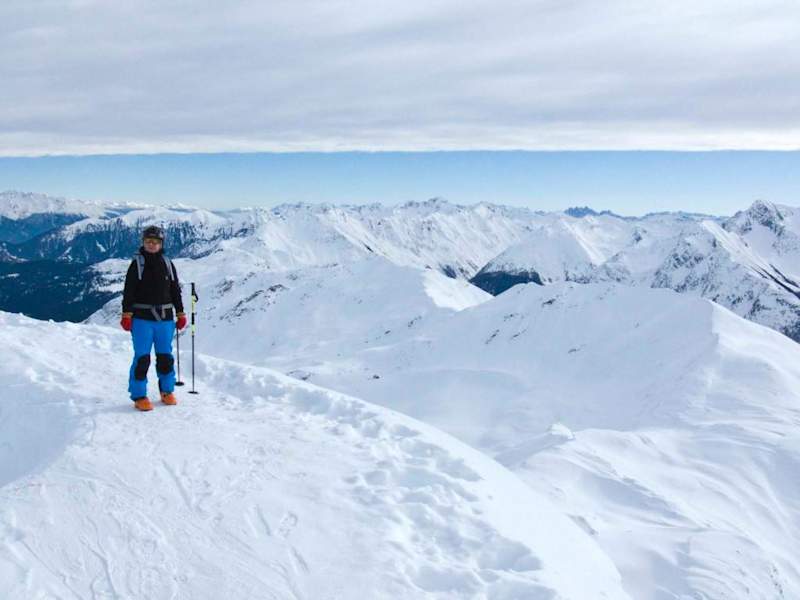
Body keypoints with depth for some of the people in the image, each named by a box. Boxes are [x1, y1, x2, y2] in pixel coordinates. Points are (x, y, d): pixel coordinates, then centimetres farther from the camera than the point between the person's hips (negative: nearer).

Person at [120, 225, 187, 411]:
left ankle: (167, 391, 24)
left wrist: (180, 314, 13)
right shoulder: (137, 263, -1)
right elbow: (128, 291, -4)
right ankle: (139, 396, 7)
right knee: (142, 357, -3)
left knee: (165, 356, 10)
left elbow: (176, 291, 14)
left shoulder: (167, 264, 9)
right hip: (142, 318, -3)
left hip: (165, 318, 3)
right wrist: (126, 315, -10)